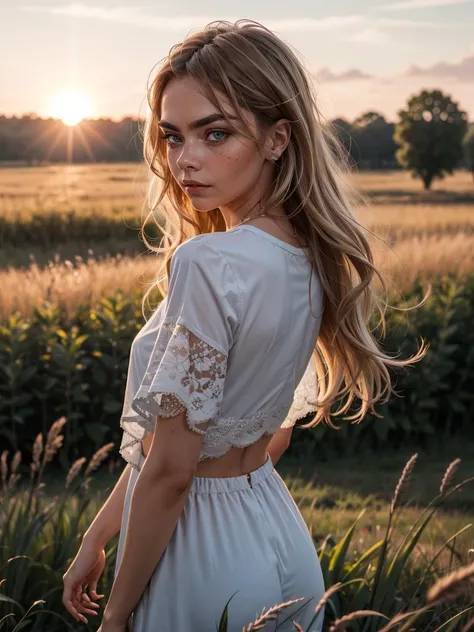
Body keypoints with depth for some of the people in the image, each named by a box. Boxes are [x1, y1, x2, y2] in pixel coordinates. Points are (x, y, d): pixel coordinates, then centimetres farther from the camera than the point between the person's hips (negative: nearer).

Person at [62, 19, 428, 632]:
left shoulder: (206, 263, -25)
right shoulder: (315, 258, 1)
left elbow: (171, 467, -21)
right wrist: (97, 537, 11)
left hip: (201, 557, -7)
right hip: (281, 537, 8)